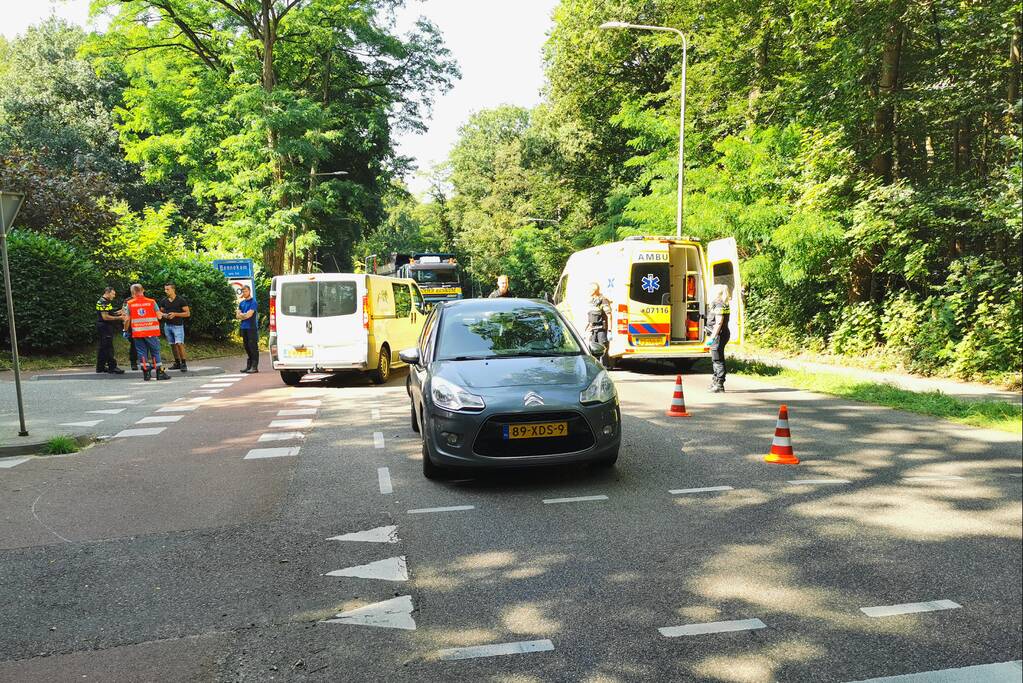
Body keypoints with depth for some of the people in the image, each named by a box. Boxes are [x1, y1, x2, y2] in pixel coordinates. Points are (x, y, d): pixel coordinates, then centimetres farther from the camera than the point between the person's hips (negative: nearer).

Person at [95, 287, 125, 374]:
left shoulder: (106, 302, 18)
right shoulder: (102, 302, -15)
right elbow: (105, 317, -21)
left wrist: (119, 312, 9)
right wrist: (118, 318, -20)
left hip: (107, 328, 11)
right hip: (104, 327, -11)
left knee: (103, 347, 14)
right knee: (108, 348, -11)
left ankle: (100, 367, 20)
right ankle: (112, 367, -12)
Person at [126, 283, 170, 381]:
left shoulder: (130, 304, 1)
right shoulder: (151, 302, -1)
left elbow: (128, 319, 2)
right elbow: (159, 316, -1)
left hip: (137, 332, 1)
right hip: (151, 332, -1)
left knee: (142, 352, 6)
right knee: (155, 351, 5)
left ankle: (146, 374, 4)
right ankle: (160, 372, 3)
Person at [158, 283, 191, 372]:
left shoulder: (181, 300, -7)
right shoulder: (164, 301, 7)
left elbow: (188, 313, -7)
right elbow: (161, 311, 20)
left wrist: (175, 314, -17)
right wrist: (163, 315, -4)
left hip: (178, 325, -5)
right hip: (167, 325, 5)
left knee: (179, 343, -16)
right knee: (172, 344, 8)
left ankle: (183, 363, -10)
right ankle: (177, 363, 16)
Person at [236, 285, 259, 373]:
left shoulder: (253, 302, -5)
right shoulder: (241, 303, 16)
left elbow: (249, 314, -14)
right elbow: (237, 315, 10)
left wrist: (242, 315, 1)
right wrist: (245, 315, -6)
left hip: (252, 328, -7)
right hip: (244, 327, 7)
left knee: (253, 347, -8)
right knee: (247, 347, 12)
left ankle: (255, 367, -9)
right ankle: (249, 366, 19)